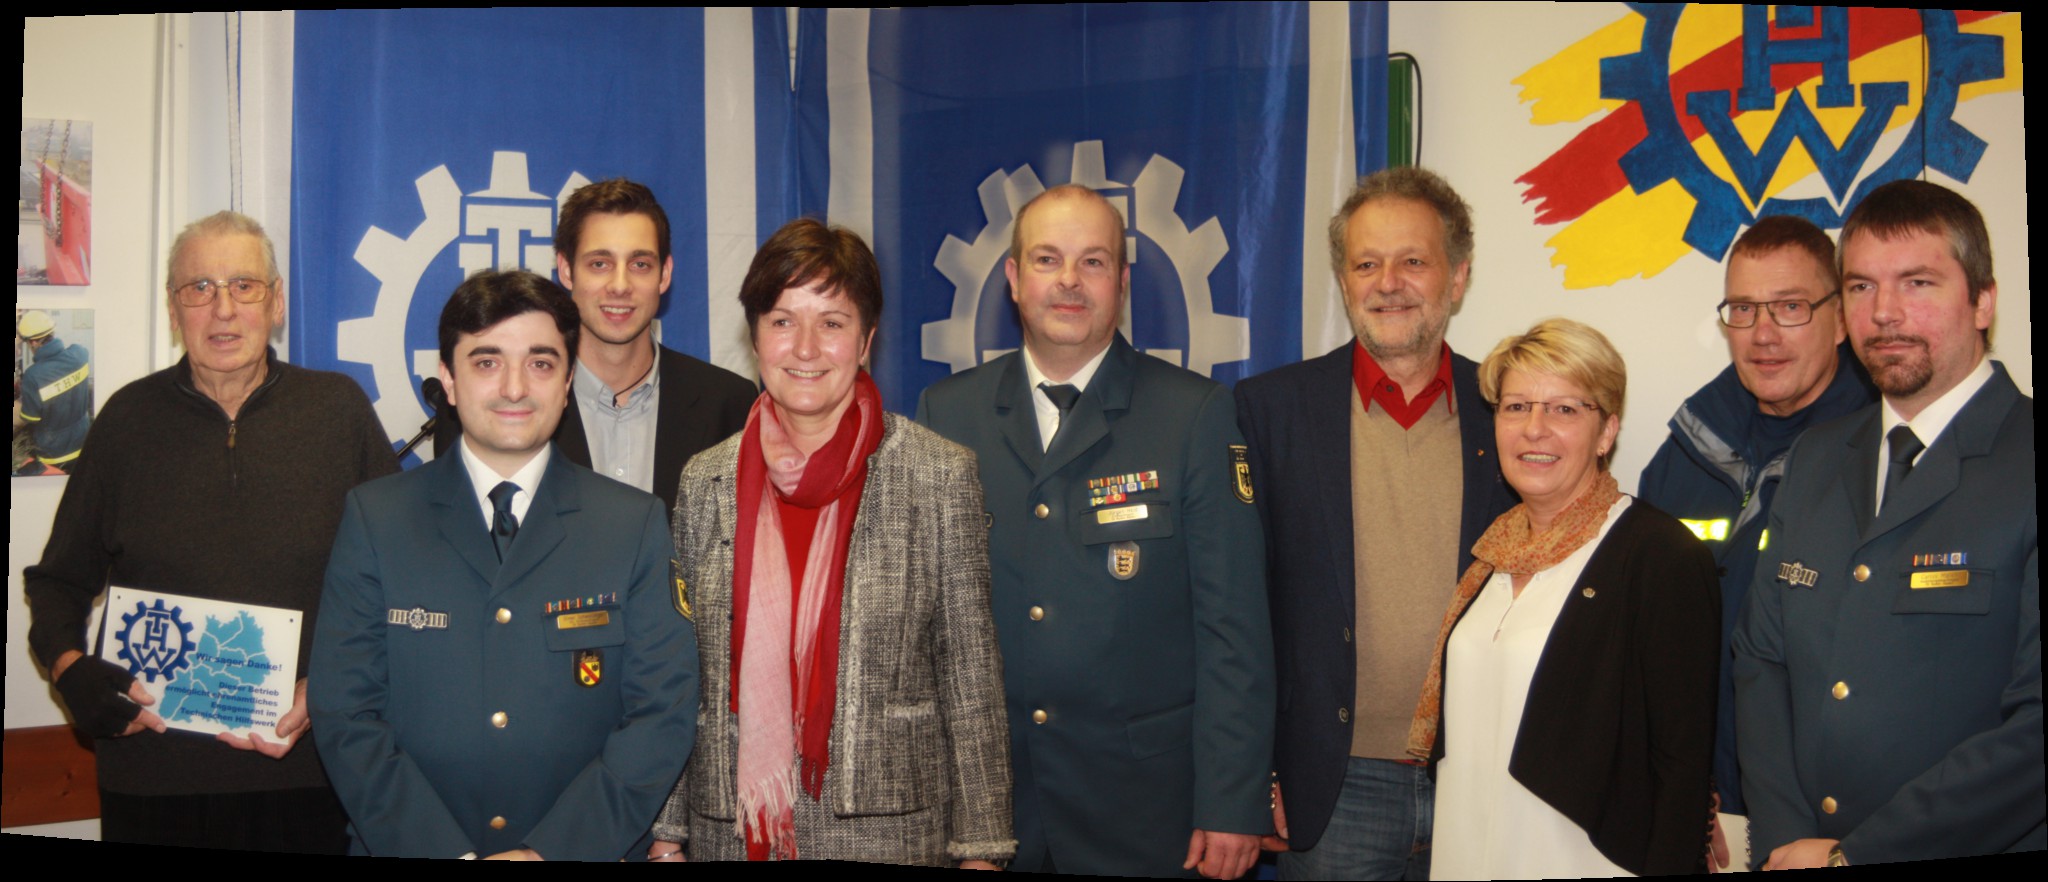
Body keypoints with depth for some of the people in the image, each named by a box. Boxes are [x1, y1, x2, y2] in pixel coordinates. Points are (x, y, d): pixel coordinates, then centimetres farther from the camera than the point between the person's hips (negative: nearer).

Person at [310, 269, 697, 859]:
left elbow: (663, 715, -6)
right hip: (409, 850, 0)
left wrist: (555, 851, -17)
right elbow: (345, 715, -6)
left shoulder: (637, 527, -1)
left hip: (586, 849, 0)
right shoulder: (374, 519, -1)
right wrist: (447, 852, -17)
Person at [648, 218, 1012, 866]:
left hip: (891, 833, -2)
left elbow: (971, 674, -4)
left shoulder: (941, 474, -4)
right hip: (731, 831, 2)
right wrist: (665, 835, 4)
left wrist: (981, 849, -6)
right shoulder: (705, 482, 5)